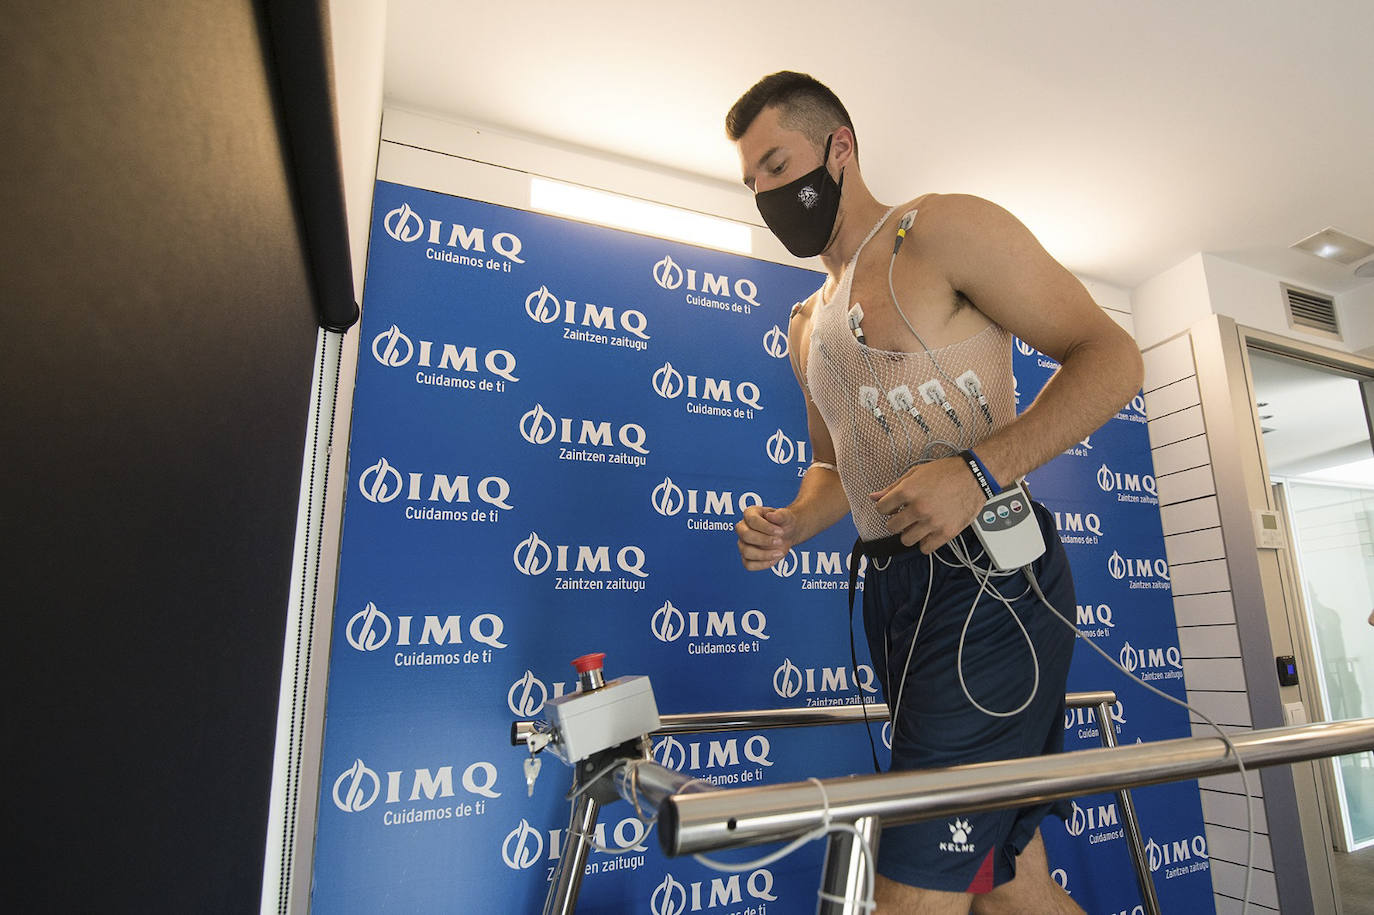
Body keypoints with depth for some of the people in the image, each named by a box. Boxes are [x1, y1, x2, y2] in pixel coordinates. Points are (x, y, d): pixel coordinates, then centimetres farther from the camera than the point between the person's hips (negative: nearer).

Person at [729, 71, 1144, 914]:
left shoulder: (941, 231, -1)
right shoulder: (808, 324, 22)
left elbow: (1112, 357, -7)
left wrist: (979, 468, -22)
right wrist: (790, 523, 5)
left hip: (987, 574, -8)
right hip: (894, 591, 8)